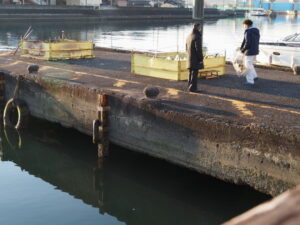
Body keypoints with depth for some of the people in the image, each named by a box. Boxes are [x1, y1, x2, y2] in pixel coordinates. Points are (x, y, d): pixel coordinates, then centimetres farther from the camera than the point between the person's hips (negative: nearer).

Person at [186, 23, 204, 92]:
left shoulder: (189, 36, 13)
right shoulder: (197, 36, -14)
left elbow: (187, 48, 17)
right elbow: (198, 48, -18)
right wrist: (201, 58, -12)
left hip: (189, 59, 8)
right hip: (195, 59, -8)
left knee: (190, 73, 14)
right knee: (194, 73, -5)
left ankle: (189, 87, 19)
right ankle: (192, 88, -4)